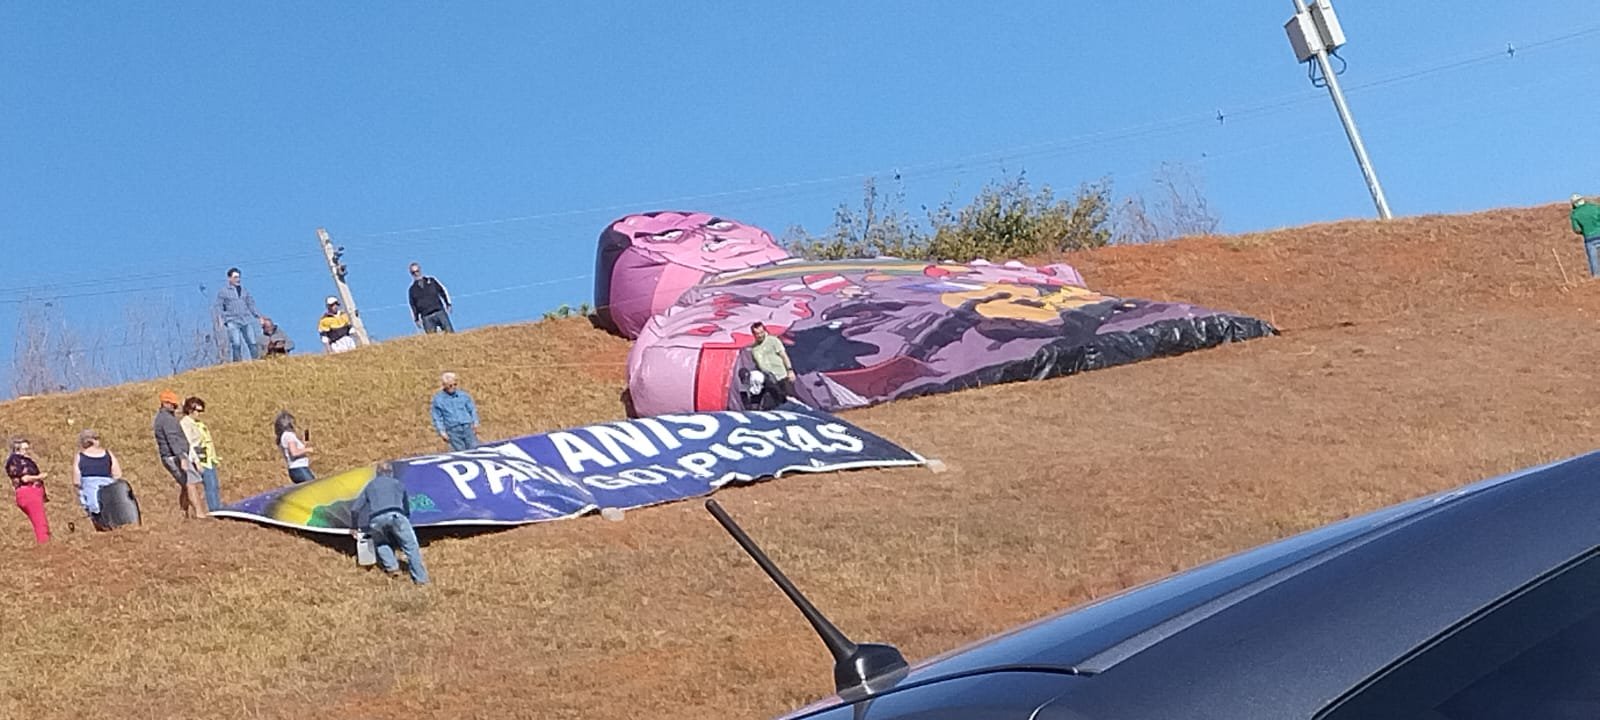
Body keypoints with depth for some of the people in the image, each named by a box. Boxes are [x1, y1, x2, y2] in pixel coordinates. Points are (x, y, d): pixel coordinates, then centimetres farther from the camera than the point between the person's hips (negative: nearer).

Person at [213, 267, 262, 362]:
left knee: (252, 343, -2)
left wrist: (258, 316, 16)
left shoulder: (244, 289, 14)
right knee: (236, 344, -15)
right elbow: (218, 307, 3)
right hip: (232, 321, -4)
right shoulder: (223, 291, 3)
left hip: (246, 320, 4)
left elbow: (251, 304, 20)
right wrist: (220, 319, -10)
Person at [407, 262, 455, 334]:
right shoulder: (412, 289, 11)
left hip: (440, 312, 0)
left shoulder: (431, 280, 11)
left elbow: (442, 291, 13)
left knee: (450, 332, -9)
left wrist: (448, 304, 6)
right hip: (426, 318, 0)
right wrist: (416, 319, 8)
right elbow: (413, 306, 14)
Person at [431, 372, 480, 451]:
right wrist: (442, 432, -2)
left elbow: (472, 409, 17)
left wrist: (475, 423, 6)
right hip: (453, 431, -2)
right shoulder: (438, 399, 4)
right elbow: (437, 418, 5)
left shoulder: (463, 395, 10)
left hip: (468, 427, 2)